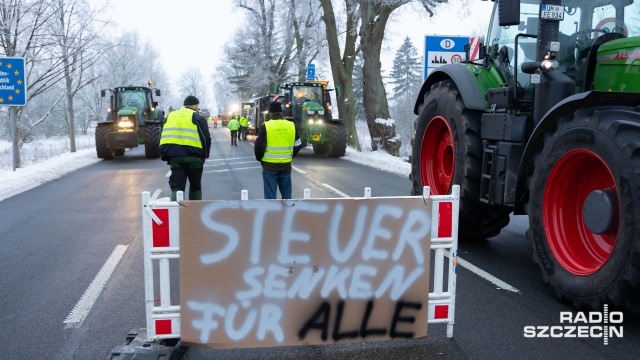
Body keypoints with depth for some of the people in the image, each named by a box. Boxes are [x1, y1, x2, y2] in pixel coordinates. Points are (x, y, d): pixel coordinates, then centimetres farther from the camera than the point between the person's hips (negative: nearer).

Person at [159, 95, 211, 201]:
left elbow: (163, 138, 18)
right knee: (195, 186, 15)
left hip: (174, 157, 3)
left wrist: (167, 156, 20)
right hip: (193, 157, -3)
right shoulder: (198, 118, 3)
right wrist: (204, 155, 11)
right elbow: (206, 139, -3)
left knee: (176, 187, 1)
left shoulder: (170, 116, 18)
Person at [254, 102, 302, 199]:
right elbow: (298, 145, 9)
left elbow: (259, 146, -10)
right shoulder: (291, 125, 2)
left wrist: (259, 158, 7)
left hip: (269, 166, -3)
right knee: (286, 194, 15)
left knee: (270, 195, 4)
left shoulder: (265, 126, -9)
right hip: (286, 165, 3)